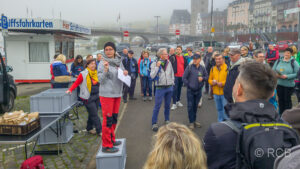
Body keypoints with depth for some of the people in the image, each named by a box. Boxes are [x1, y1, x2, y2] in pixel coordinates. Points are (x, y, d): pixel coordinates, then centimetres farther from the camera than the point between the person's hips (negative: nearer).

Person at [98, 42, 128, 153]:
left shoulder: (119, 61, 9)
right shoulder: (103, 63, -9)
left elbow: (122, 76, 18)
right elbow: (101, 79, -13)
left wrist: (125, 73, -4)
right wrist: (105, 70, -28)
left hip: (117, 93, 7)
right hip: (107, 94, -7)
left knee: (114, 118, 17)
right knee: (108, 119, -4)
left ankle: (112, 139, 32)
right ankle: (106, 145, 5)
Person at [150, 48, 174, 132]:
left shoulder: (169, 63, 7)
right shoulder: (155, 64, -5)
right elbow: (152, 76, -15)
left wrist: (172, 82, 11)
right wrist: (157, 67, -21)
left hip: (169, 87, 4)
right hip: (160, 88, -4)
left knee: (167, 105, 14)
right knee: (157, 106, -4)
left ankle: (167, 120, 29)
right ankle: (154, 123, 3)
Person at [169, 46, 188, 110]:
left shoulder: (184, 58, 9)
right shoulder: (173, 57, -2)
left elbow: (186, 66, 13)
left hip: (182, 76, 4)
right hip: (175, 76, -4)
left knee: (179, 89, 14)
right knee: (175, 89, -8)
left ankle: (178, 101, 27)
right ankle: (174, 103, -6)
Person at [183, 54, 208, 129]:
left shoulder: (202, 68, -1)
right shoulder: (189, 67, -8)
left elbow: (206, 77, 9)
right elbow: (184, 78, -6)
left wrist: (202, 78, -11)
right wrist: (188, 85, -6)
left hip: (199, 90, 3)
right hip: (190, 90, -2)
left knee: (196, 106, 13)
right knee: (190, 106, 1)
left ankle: (194, 120, 27)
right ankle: (191, 122, 11)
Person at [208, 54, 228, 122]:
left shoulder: (227, 68, -9)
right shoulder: (213, 69, 9)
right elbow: (210, 79, 15)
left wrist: (223, 83, -22)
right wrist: (212, 82, -6)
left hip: (225, 93, -5)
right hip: (216, 93, 5)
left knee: (226, 109, -3)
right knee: (219, 109, 18)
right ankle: (220, 122, 32)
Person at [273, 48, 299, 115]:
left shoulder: (294, 62, -6)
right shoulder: (278, 61, 5)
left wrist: (287, 76, -21)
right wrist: (276, 75, -13)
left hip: (289, 85, -3)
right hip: (279, 84, 3)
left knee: (287, 100, 4)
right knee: (280, 99, 12)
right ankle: (281, 114, 25)